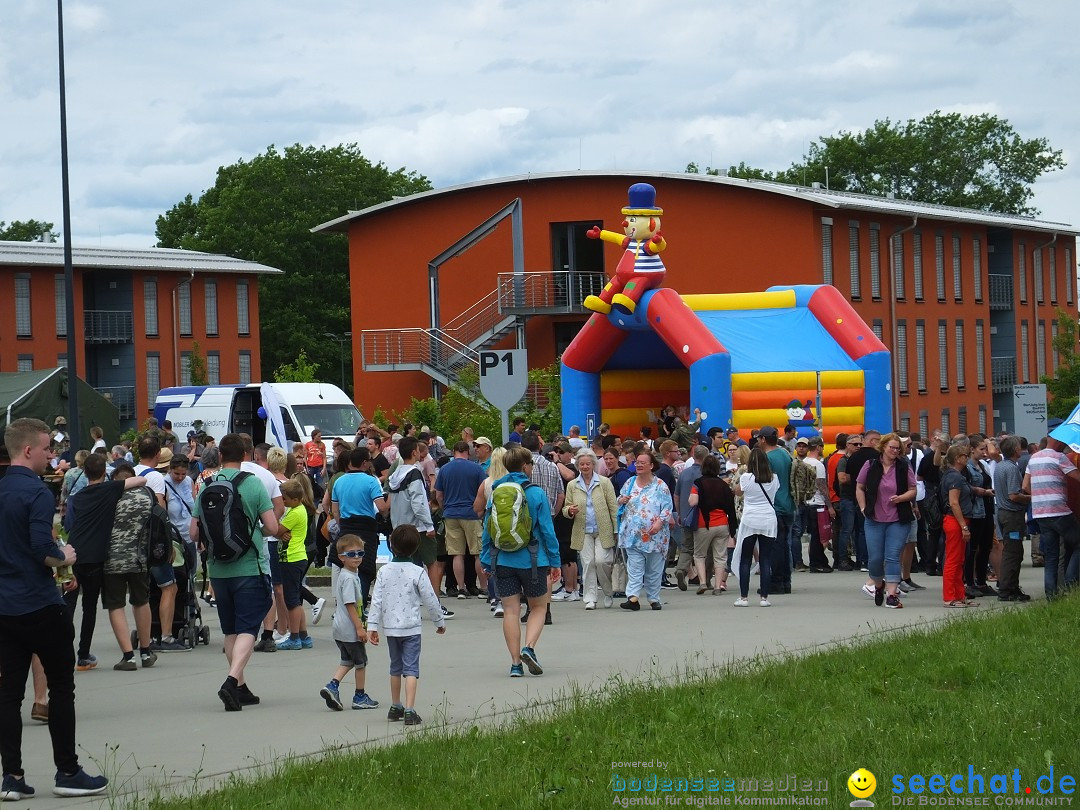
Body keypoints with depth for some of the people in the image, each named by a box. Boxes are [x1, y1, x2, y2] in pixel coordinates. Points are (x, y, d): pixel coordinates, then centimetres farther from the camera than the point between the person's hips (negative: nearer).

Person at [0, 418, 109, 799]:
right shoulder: (37, 492, -15)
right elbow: (42, 549, -24)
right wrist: (65, 557, -4)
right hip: (40, 606, -7)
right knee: (61, 687, 4)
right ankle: (67, 771, 7)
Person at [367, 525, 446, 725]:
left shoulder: (384, 571, -1)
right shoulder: (417, 573, -10)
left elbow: (376, 600, -2)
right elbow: (430, 600, -4)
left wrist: (372, 626, 2)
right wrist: (439, 622, 10)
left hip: (390, 627, 4)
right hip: (411, 627, -4)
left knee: (395, 667, 19)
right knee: (411, 669, -4)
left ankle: (395, 707, 28)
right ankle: (409, 711, -15)